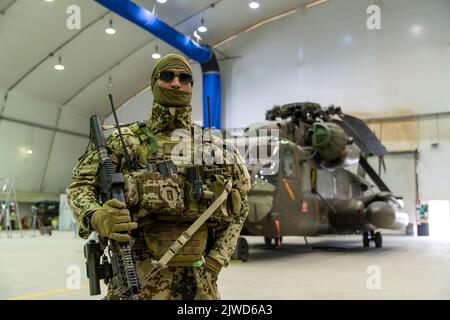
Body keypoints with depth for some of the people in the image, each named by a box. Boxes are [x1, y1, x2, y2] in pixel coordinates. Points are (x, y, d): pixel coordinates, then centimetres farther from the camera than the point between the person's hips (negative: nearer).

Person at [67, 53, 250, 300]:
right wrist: (95, 217, -21)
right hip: (137, 280, -2)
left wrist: (216, 260, 3)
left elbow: (238, 209, 13)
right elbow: (81, 184, 0)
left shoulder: (213, 148, 6)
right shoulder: (127, 141, 0)